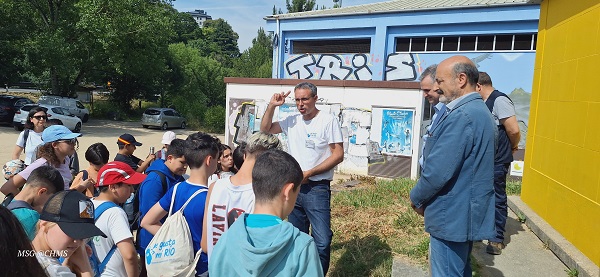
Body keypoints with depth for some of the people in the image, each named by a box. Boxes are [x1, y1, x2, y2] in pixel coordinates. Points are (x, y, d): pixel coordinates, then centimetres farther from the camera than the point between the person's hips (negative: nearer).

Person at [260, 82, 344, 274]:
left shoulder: (328, 121, -10)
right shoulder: (292, 121, 7)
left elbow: (338, 155, -12)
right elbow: (265, 129, 15)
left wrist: (309, 173, -15)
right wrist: (272, 106, 0)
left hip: (317, 189, -5)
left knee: (322, 242, -8)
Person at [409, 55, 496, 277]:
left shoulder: (462, 115, -23)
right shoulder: (478, 110, 11)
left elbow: (438, 172, -26)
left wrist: (416, 198, -6)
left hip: (453, 216, -10)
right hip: (465, 213, 10)